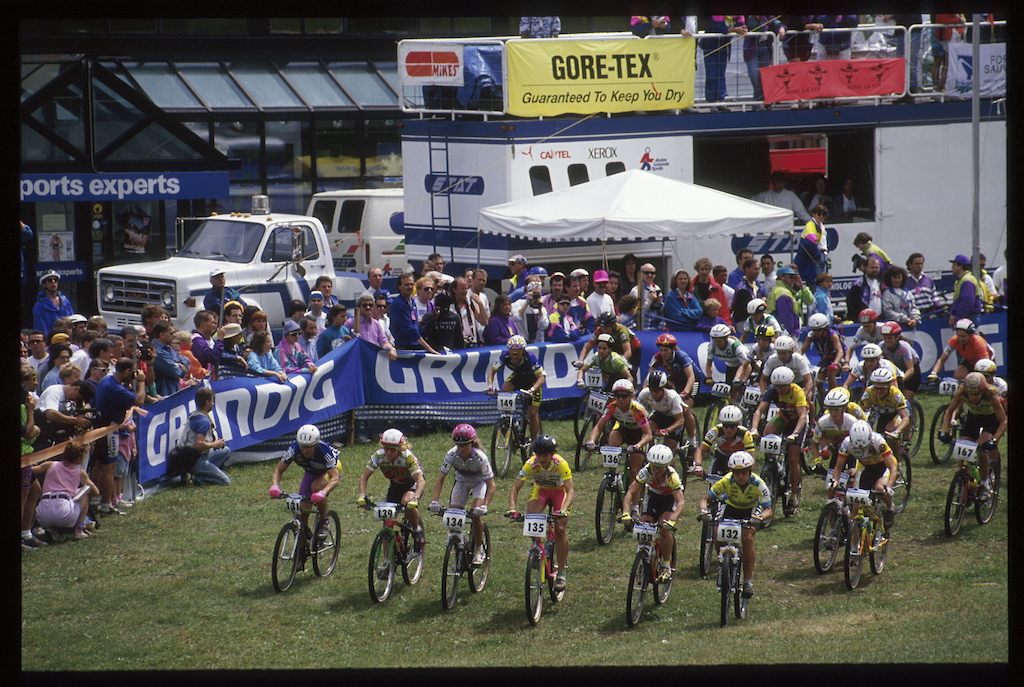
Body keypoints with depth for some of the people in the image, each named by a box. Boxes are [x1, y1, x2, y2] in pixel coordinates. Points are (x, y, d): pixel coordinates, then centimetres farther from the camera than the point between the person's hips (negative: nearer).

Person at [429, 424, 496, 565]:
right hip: (462, 482, 3)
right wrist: (435, 501, -35)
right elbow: (440, 479, -22)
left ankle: (479, 549, -3)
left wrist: (484, 505, -46)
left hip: (480, 482, -3)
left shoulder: (480, 457, -34)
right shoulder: (452, 455, -27)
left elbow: (491, 485, -32)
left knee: (476, 514, -24)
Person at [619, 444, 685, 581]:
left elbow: (680, 501, -43)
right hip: (653, 496, 3)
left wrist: (672, 520, -60)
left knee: (665, 529, -26)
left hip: (670, 499, -3)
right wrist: (626, 513, -48)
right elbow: (630, 494, -31)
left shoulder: (672, 476, -36)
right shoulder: (646, 472, -30)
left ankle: (666, 565, -8)